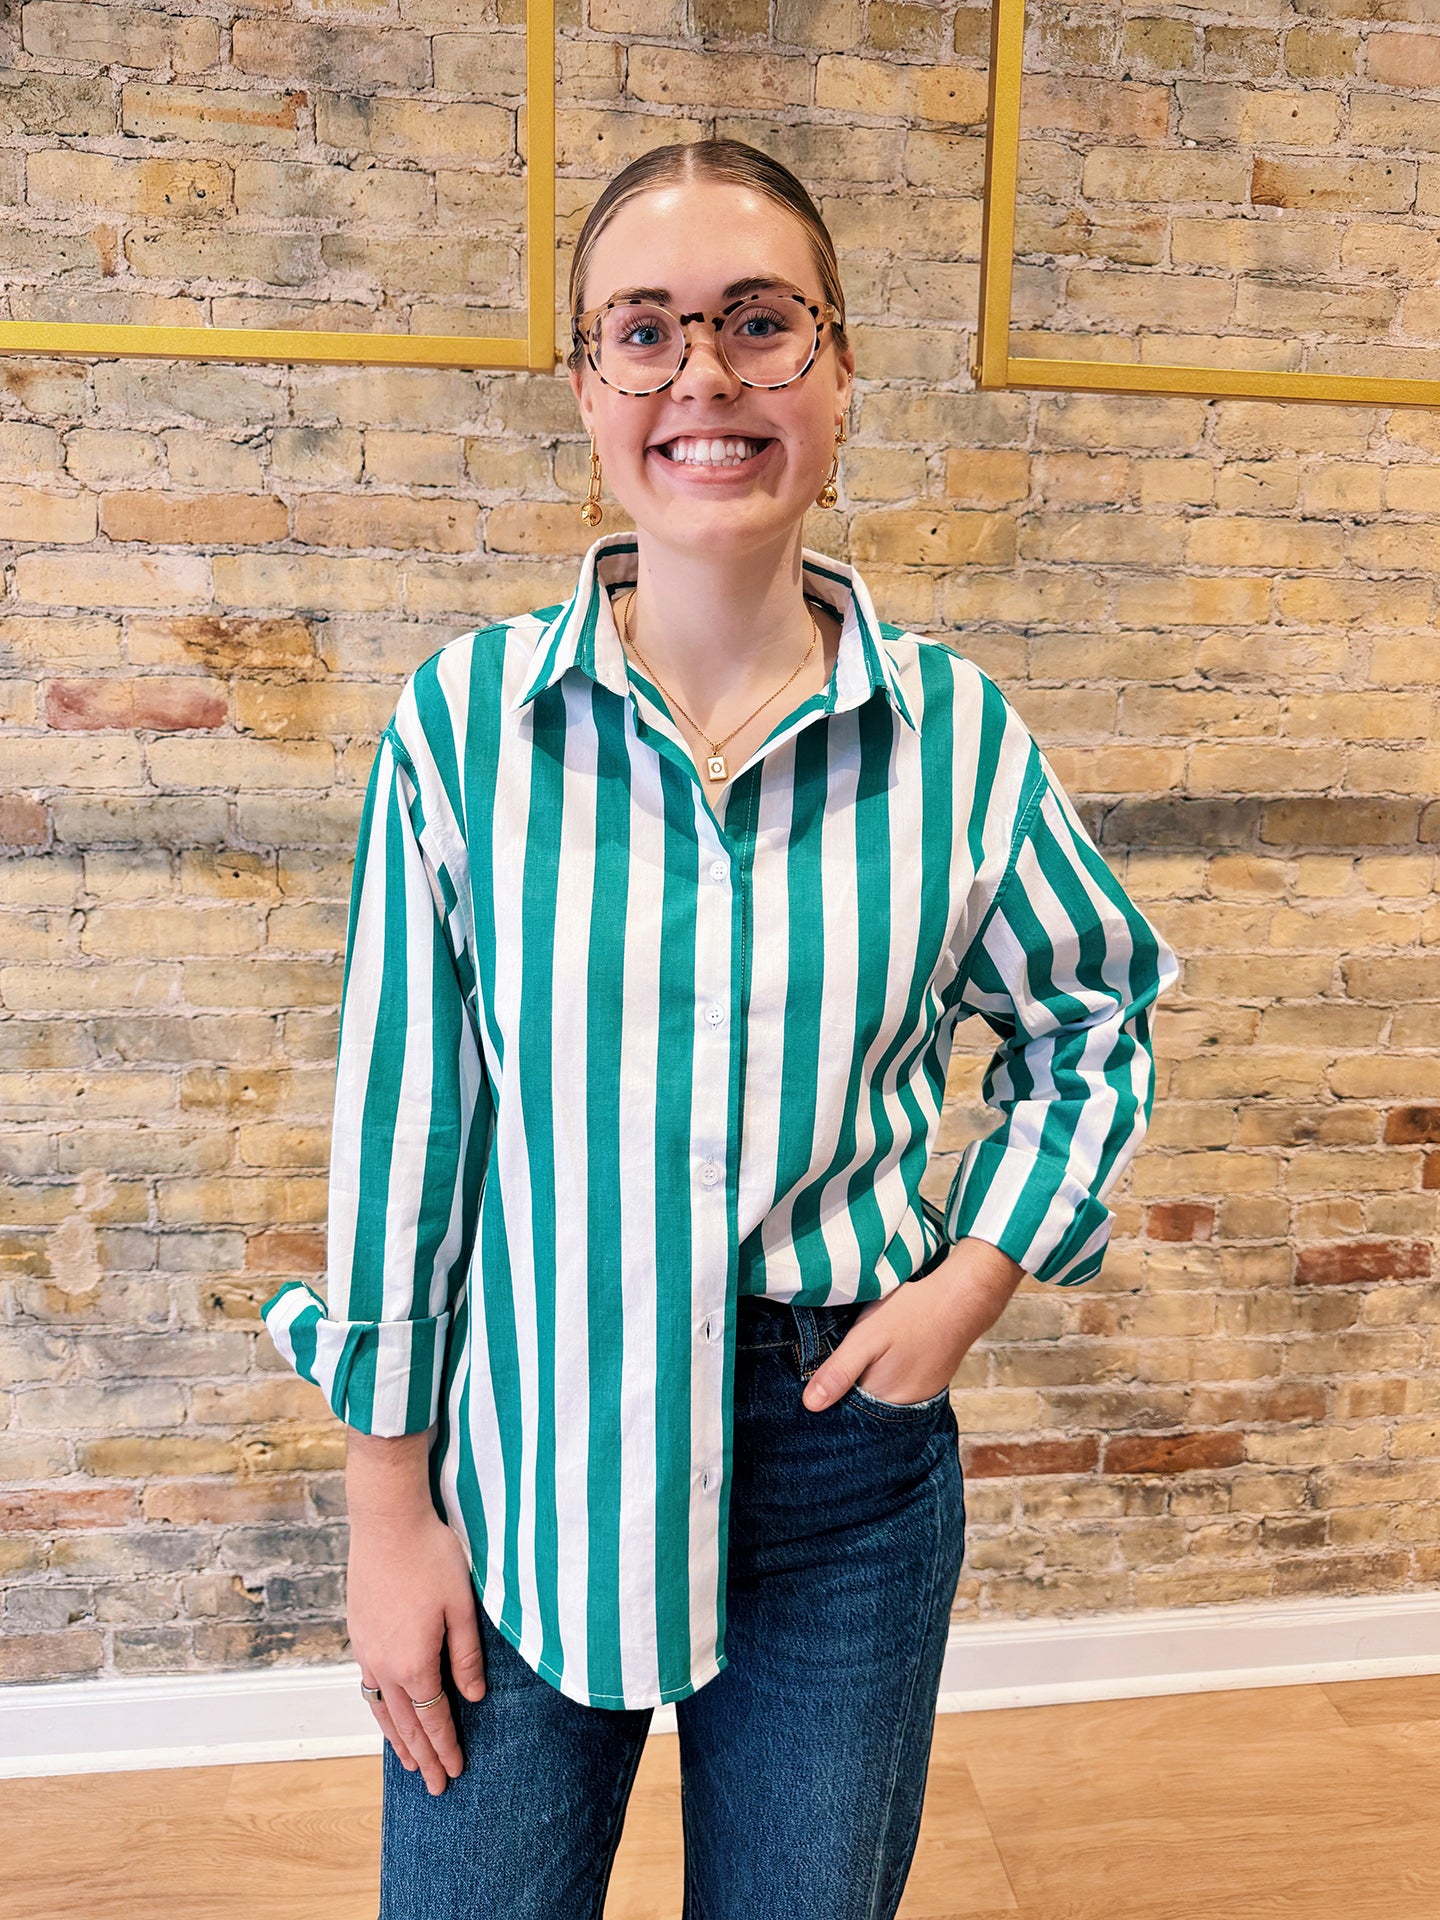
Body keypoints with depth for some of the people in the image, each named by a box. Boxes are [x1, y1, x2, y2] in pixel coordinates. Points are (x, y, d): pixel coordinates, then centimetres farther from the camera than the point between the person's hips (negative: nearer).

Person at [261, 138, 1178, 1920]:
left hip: (846, 1444, 2)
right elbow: (401, 1118, -6)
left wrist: (978, 1276, -5)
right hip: (527, 1459, 0)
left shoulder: (952, 732, -7)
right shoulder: (465, 719, -10)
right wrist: (389, 1504, -1)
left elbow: (1097, 1020, 8)